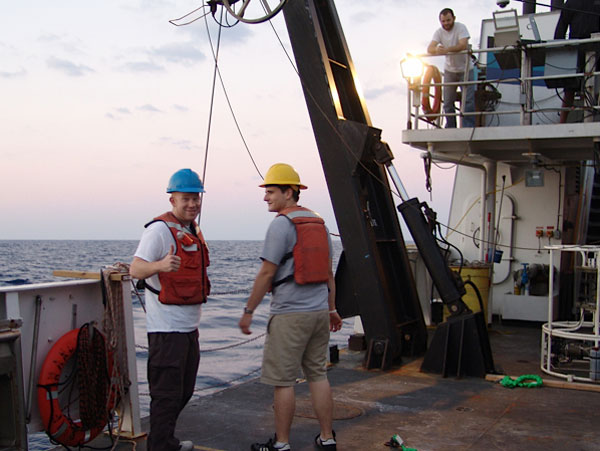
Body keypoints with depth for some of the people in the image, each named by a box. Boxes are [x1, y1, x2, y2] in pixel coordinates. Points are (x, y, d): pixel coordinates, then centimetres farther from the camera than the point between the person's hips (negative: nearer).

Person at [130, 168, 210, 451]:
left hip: (189, 327, 10)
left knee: (184, 391, 19)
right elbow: (136, 269, -26)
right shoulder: (160, 229, -14)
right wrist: (160, 265, -46)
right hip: (167, 328, -9)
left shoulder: (193, 231, 14)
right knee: (166, 394, -5)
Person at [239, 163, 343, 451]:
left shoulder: (281, 224, -11)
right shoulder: (319, 223, 11)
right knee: (318, 375, 13)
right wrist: (332, 309, 22)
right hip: (319, 312, 8)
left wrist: (248, 311, -5)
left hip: (289, 314, -8)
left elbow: (266, 274, -13)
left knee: (283, 381, 2)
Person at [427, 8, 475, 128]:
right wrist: (437, 49, -41)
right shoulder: (439, 32, -4)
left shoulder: (460, 27, -13)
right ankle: (450, 129, 15)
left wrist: (447, 49, -42)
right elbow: (429, 49, -17)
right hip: (449, 70, 4)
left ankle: (468, 127, -7)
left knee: (468, 100, -10)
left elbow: (463, 45, -28)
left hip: (465, 69, -4)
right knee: (448, 102, 5)